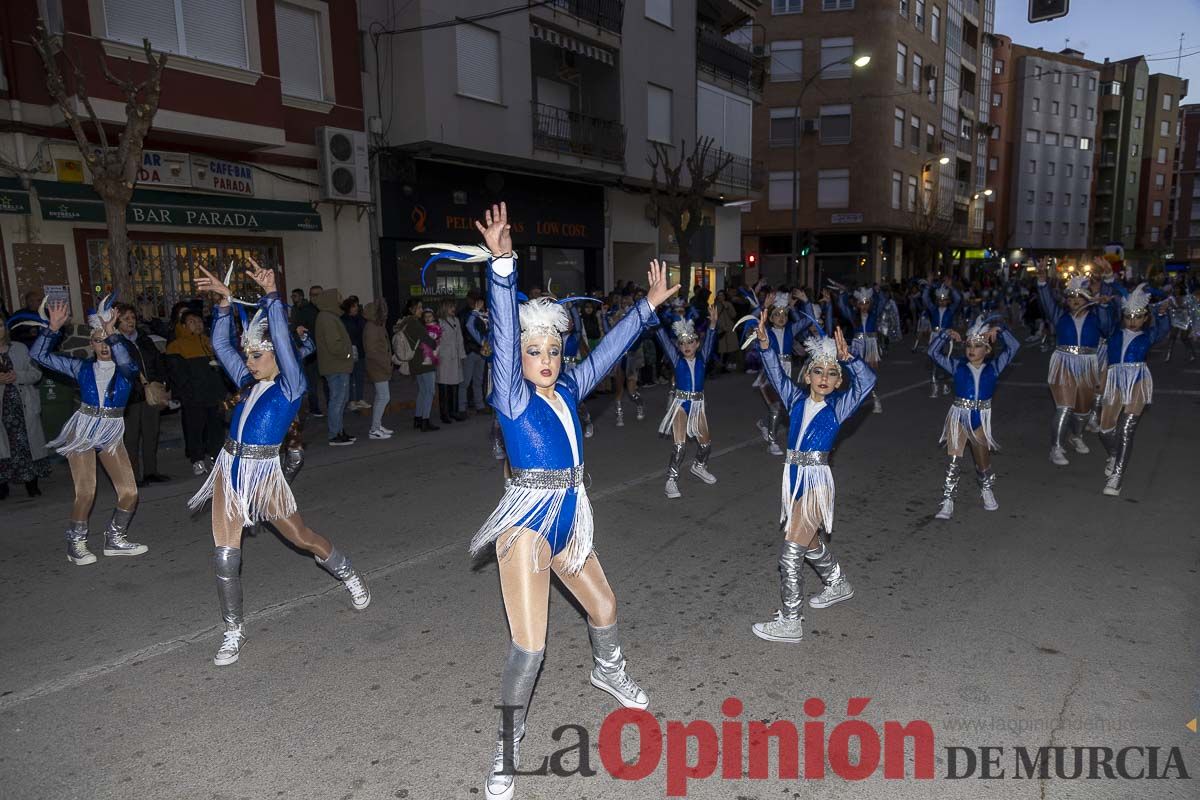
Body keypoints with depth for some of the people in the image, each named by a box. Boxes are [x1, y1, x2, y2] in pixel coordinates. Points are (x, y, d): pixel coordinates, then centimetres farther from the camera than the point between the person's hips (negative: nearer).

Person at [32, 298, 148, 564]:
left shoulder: (127, 370, -2)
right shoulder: (83, 368, 2)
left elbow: (125, 363, -28)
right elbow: (39, 354, 1)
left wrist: (111, 331, -36)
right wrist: (54, 326, -11)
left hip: (111, 434, 1)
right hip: (83, 430, -1)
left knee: (130, 492, -3)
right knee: (86, 494, -9)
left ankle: (114, 540, 20)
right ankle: (75, 545, 13)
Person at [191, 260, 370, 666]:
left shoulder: (290, 385, -7)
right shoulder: (248, 382, 11)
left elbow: (282, 339, -18)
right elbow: (220, 344, 14)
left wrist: (271, 294, -20)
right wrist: (225, 302, 5)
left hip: (264, 472, -5)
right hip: (230, 469, 6)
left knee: (302, 537, 10)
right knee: (224, 556, 2)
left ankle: (350, 576, 36)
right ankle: (234, 632, 17)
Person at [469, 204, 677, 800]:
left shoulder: (567, 389, 4)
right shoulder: (512, 397, -12)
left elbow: (609, 349, 12)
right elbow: (504, 333, -26)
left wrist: (649, 304, 17)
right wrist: (502, 262, -37)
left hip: (568, 519, 7)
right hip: (526, 523, -7)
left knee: (603, 608, 24)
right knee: (528, 648, -9)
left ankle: (607, 672, 56)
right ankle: (507, 749, 13)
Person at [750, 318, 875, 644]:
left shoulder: (838, 406, -5)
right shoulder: (797, 399, 4)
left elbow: (867, 381, -19)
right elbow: (776, 374, -7)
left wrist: (847, 357, -36)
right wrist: (765, 343, -23)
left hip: (816, 482, -6)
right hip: (794, 478, 6)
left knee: (791, 552, -8)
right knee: (810, 542, 26)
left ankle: (789, 622, 3)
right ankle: (838, 584, 52)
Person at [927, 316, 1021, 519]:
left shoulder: (993, 368, 1)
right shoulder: (958, 366, 1)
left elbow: (1014, 347, -4)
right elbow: (933, 352, -1)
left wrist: (999, 330, -11)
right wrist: (946, 334, -9)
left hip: (980, 420, 1)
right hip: (958, 418, -1)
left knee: (983, 462, 16)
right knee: (953, 461, -7)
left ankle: (986, 490, 44)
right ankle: (947, 503, -3)